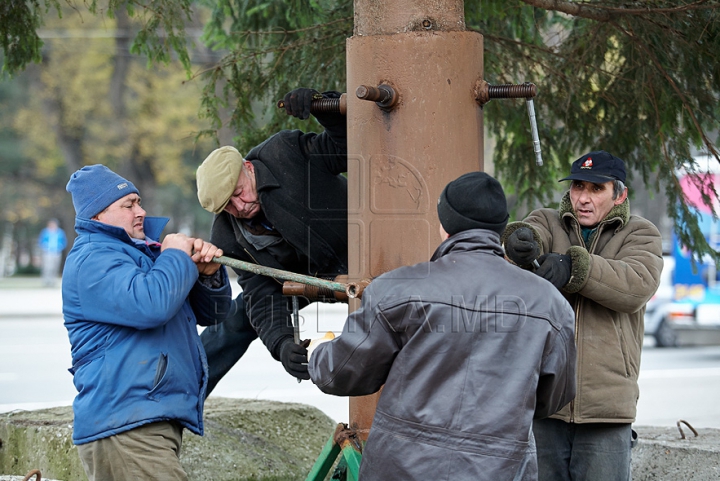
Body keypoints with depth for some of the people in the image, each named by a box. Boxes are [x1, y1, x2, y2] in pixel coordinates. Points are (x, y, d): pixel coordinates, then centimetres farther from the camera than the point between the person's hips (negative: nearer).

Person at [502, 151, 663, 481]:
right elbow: (532, 232, -13)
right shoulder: (547, 223, 12)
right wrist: (520, 240, -38)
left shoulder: (640, 235, 7)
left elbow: (637, 286, -14)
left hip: (605, 405, -1)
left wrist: (572, 267, -29)